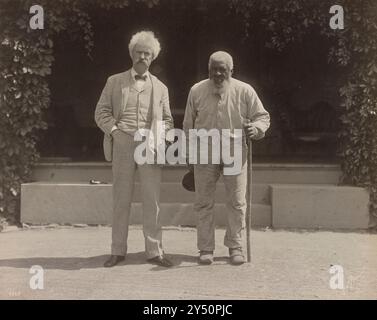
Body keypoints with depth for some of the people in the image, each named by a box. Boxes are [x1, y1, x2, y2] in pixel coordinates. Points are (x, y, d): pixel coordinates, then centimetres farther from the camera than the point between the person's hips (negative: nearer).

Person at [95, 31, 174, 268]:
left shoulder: (160, 87, 17)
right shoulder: (115, 81, 13)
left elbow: (167, 120, 18)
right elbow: (102, 112, 9)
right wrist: (114, 130, -9)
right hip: (122, 145, 0)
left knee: (152, 200, -2)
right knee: (121, 199, 3)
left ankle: (154, 251, 6)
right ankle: (118, 251, 12)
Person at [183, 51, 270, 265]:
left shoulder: (245, 91, 1)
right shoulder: (197, 91, 4)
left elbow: (263, 116, 7)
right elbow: (189, 125, 12)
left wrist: (255, 128, -16)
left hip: (235, 154, 0)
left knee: (237, 203, 3)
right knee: (204, 203, 3)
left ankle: (235, 246, 18)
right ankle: (206, 248, 15)